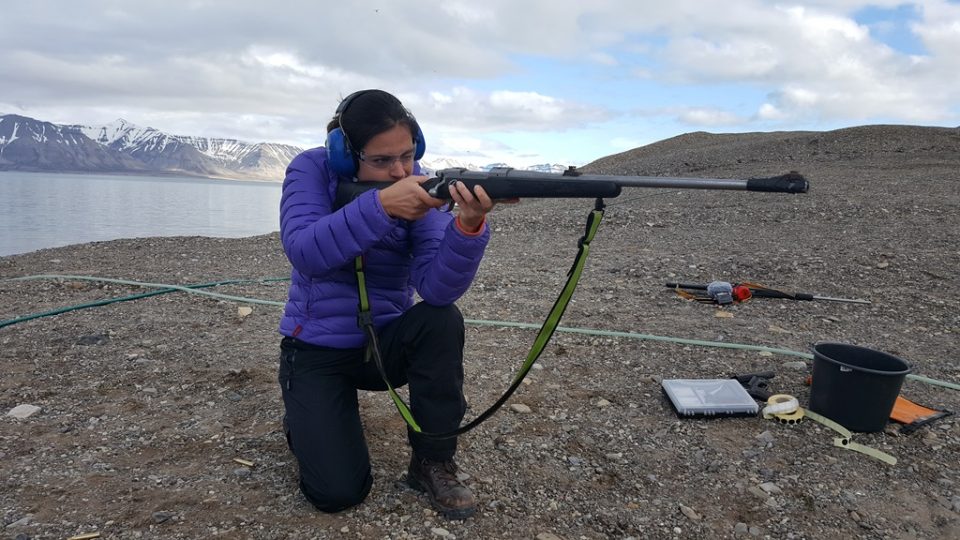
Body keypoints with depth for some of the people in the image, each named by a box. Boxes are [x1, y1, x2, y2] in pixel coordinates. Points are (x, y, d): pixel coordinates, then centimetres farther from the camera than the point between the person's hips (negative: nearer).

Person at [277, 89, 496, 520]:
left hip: (385, 341, 2)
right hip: (316, 349, -2)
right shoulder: (312, 170, -14)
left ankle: (433, 462, -10)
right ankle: (308, 418, 22)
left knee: (442, 321, -31)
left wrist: (469, 226, -44)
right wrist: (381, 204, -42)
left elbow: (437, 288, -25)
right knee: (339, 493, -13)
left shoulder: (420, 189, -12)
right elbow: (304, 253, -32)